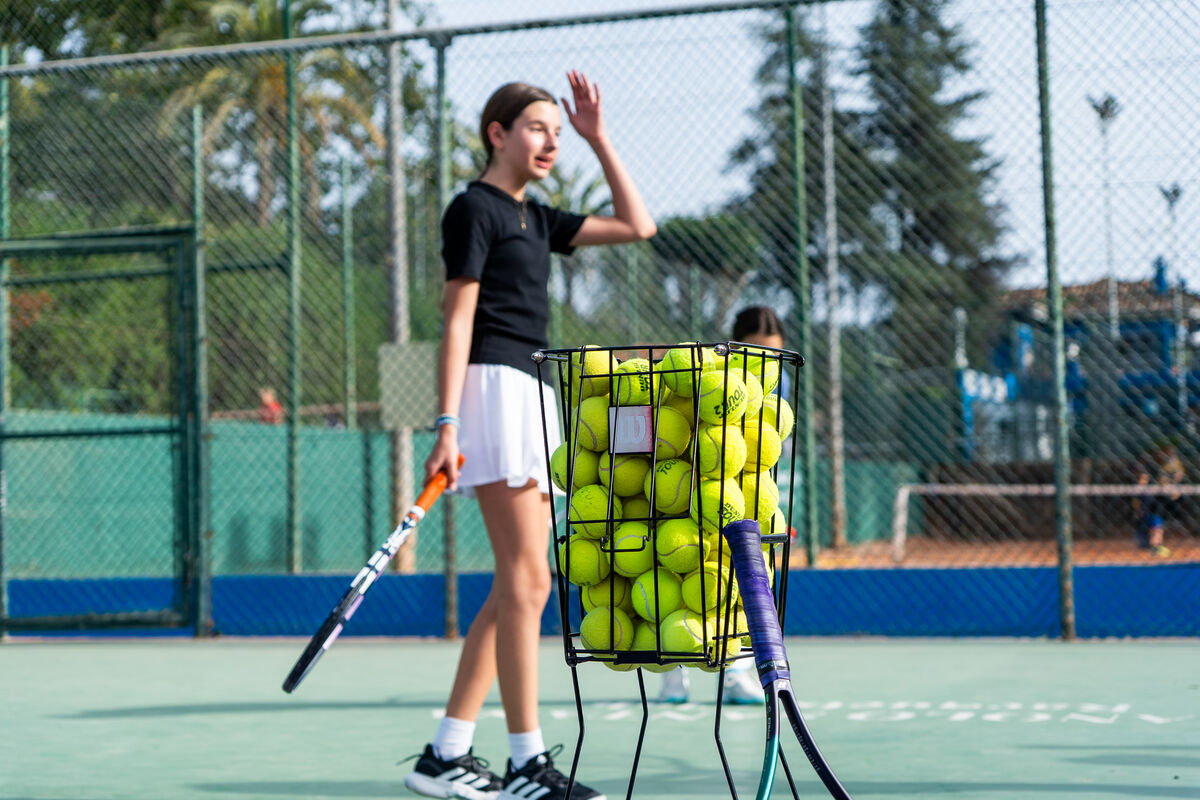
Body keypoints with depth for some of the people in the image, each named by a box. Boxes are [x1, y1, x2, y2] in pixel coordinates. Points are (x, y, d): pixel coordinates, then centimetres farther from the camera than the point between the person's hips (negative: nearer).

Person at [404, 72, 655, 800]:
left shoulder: (535, 218, 20)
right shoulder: (474, 207, -3)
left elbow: (637, 226, 22)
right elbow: (458, 319, -10)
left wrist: (600, 138, 17)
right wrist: (447, 425, -16)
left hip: (536, 397, 9)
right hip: (495, 387, -9)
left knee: (520, 588, 6)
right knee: (526, 578, -13)